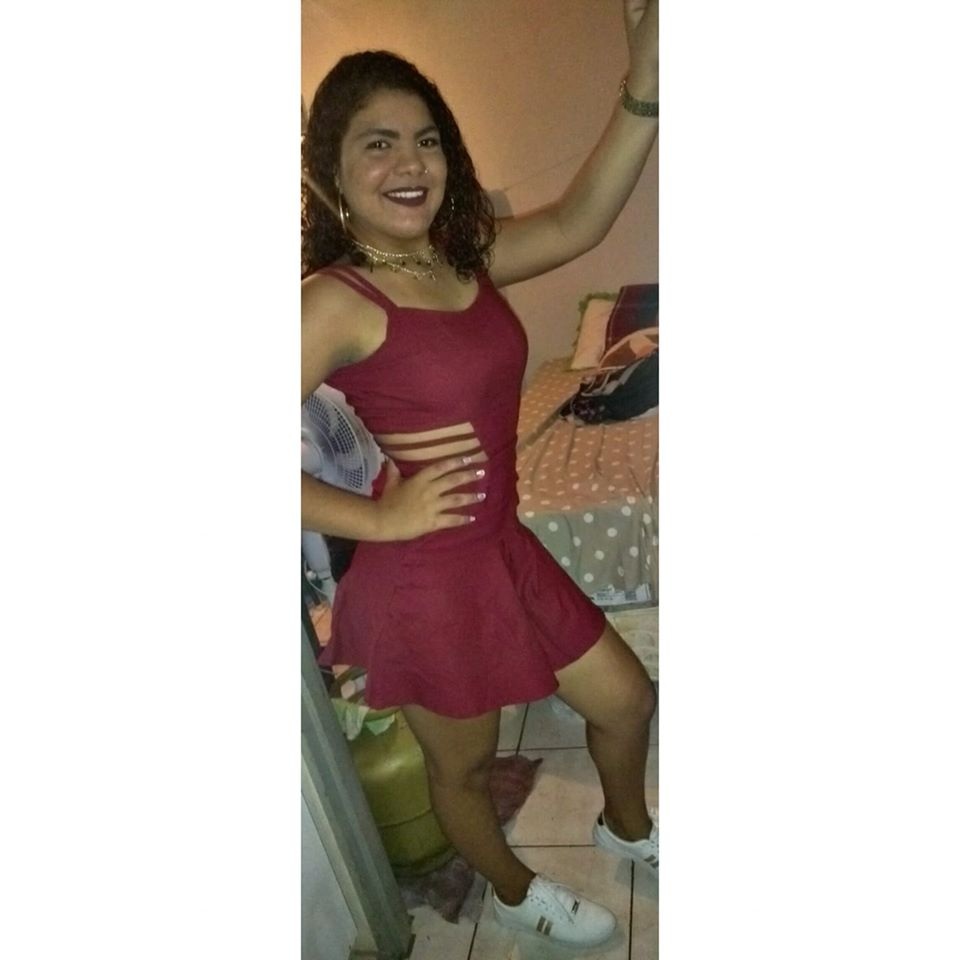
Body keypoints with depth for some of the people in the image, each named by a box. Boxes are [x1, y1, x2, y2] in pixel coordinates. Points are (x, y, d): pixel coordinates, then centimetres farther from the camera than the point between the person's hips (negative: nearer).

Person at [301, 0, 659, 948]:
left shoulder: (465, 258, 2)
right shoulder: (335, 302, -20)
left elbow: (576, 222, -8)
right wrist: (381, 518, -18)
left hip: (505, 550, 8)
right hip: (425, 580, -7)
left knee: (626, 699, 22)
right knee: (464, 765, 19)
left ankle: (627, 827, 55)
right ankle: (515, 891, 52)